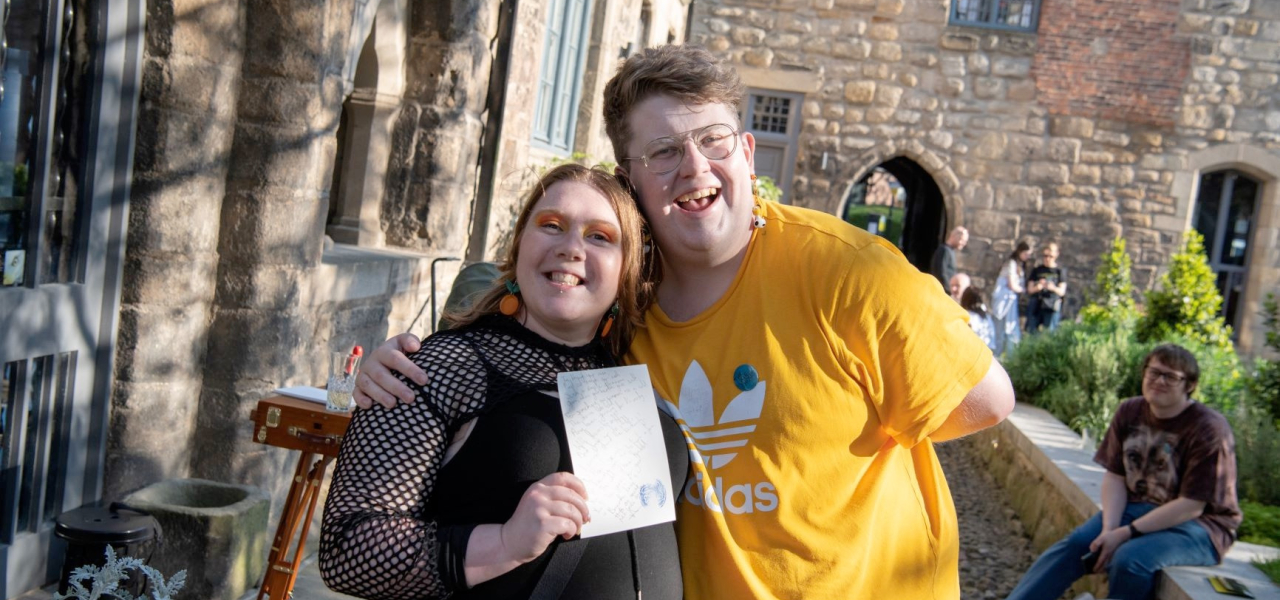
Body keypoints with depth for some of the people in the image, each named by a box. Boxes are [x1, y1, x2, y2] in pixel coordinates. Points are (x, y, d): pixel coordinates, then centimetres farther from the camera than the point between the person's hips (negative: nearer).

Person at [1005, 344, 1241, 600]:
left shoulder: (1208, 430, -18)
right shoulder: (1129, 412, 1)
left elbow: (1191, 506, -20)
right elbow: (1114, 476, 1)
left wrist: (1126, 533, -23)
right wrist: (1109, 529, -16)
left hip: (1198, 523, -6)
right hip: (1139, 508, 6)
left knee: (1129, 559, -31)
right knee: (1075, 544, -15)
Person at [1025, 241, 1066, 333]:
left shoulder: (1060, 271, 6)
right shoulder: (1036, 271, 11)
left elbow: (1062, 292, 1)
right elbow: (1029, 290, 8)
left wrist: (1053, 288, -21)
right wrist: (1037, 287, -15)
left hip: (1051, 308, -2)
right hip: (1036, 306, 2)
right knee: (1031, 331, -1)